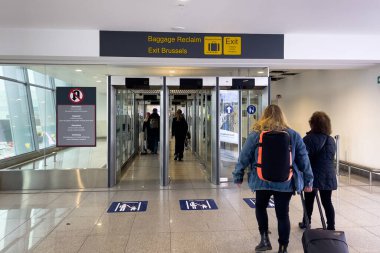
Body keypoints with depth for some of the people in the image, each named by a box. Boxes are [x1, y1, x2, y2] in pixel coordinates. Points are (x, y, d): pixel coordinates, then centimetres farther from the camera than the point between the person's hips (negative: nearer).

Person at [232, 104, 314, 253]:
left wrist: (238, 177, 11)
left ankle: (264, 239, 18)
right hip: (285, 182, 1)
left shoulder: (255, 135, -3)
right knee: (283, 214, 10)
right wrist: (308, 181, 14)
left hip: (262, 181, -1)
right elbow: (304, 160, 6)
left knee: (260, 207, 23)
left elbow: (244, 158, 0)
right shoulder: (293, 135, 3)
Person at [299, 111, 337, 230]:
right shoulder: (331, 140, 8)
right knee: (327, 202, 8)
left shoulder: (309, 139, -11)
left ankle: (306, 223, 27)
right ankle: (331, 227, 9)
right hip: (328, 176, 4)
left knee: (309, 200, 13)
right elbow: (330, 158, 13)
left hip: (312, 176, -4)